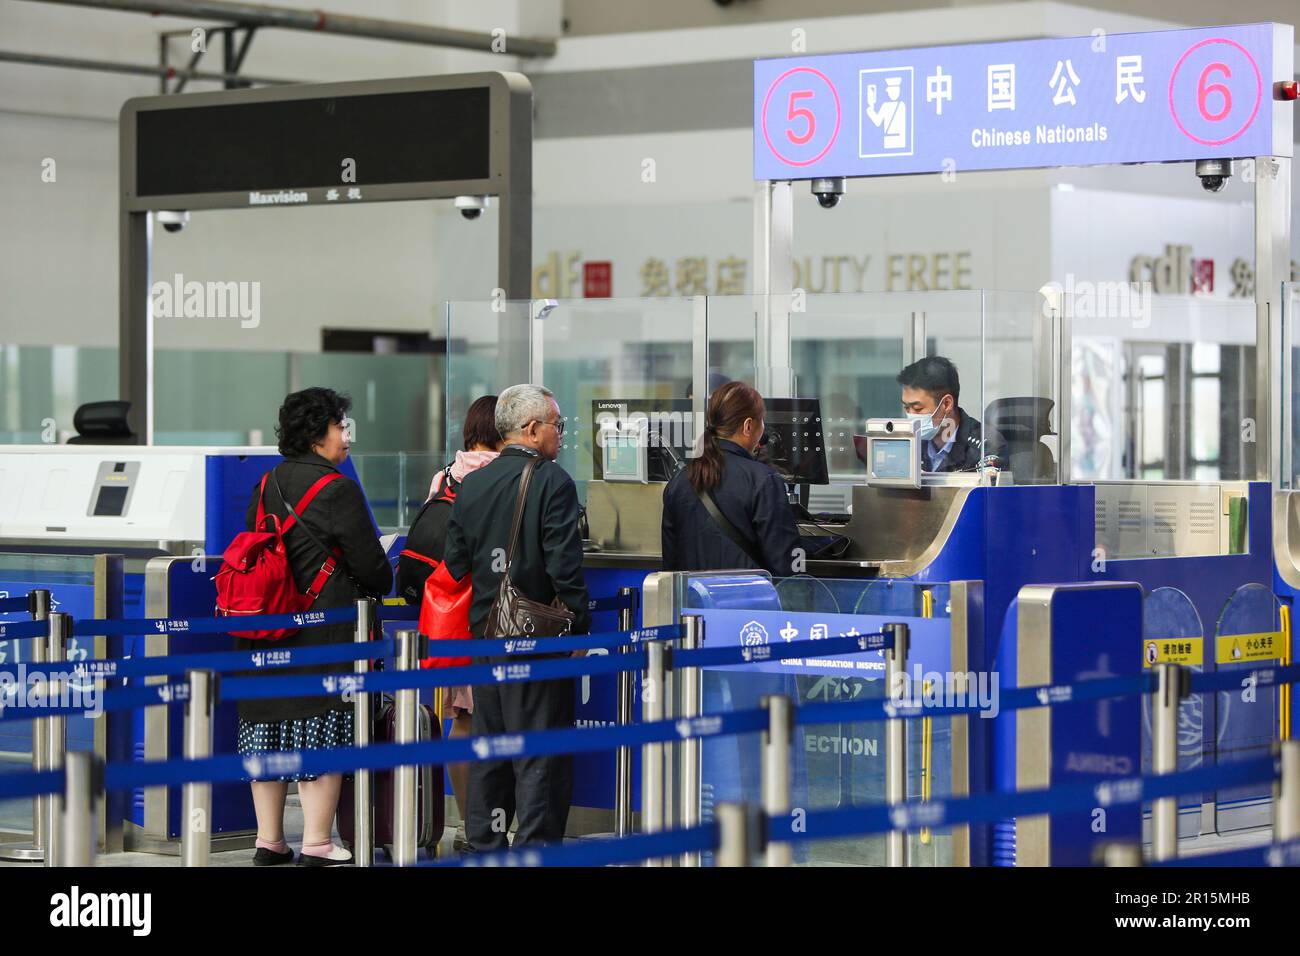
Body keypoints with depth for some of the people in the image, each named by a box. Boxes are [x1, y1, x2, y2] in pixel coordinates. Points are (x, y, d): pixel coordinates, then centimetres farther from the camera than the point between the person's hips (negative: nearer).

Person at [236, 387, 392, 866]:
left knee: (268, 728, 9)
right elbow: (370, 562, -7)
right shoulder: (337, 489, -11)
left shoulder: (266, 486, 9)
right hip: (324, 629, -7)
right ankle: (316, 844, -4)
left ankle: (268, 840, 15)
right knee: (321, 731, -3)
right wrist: (379, 589, 14)